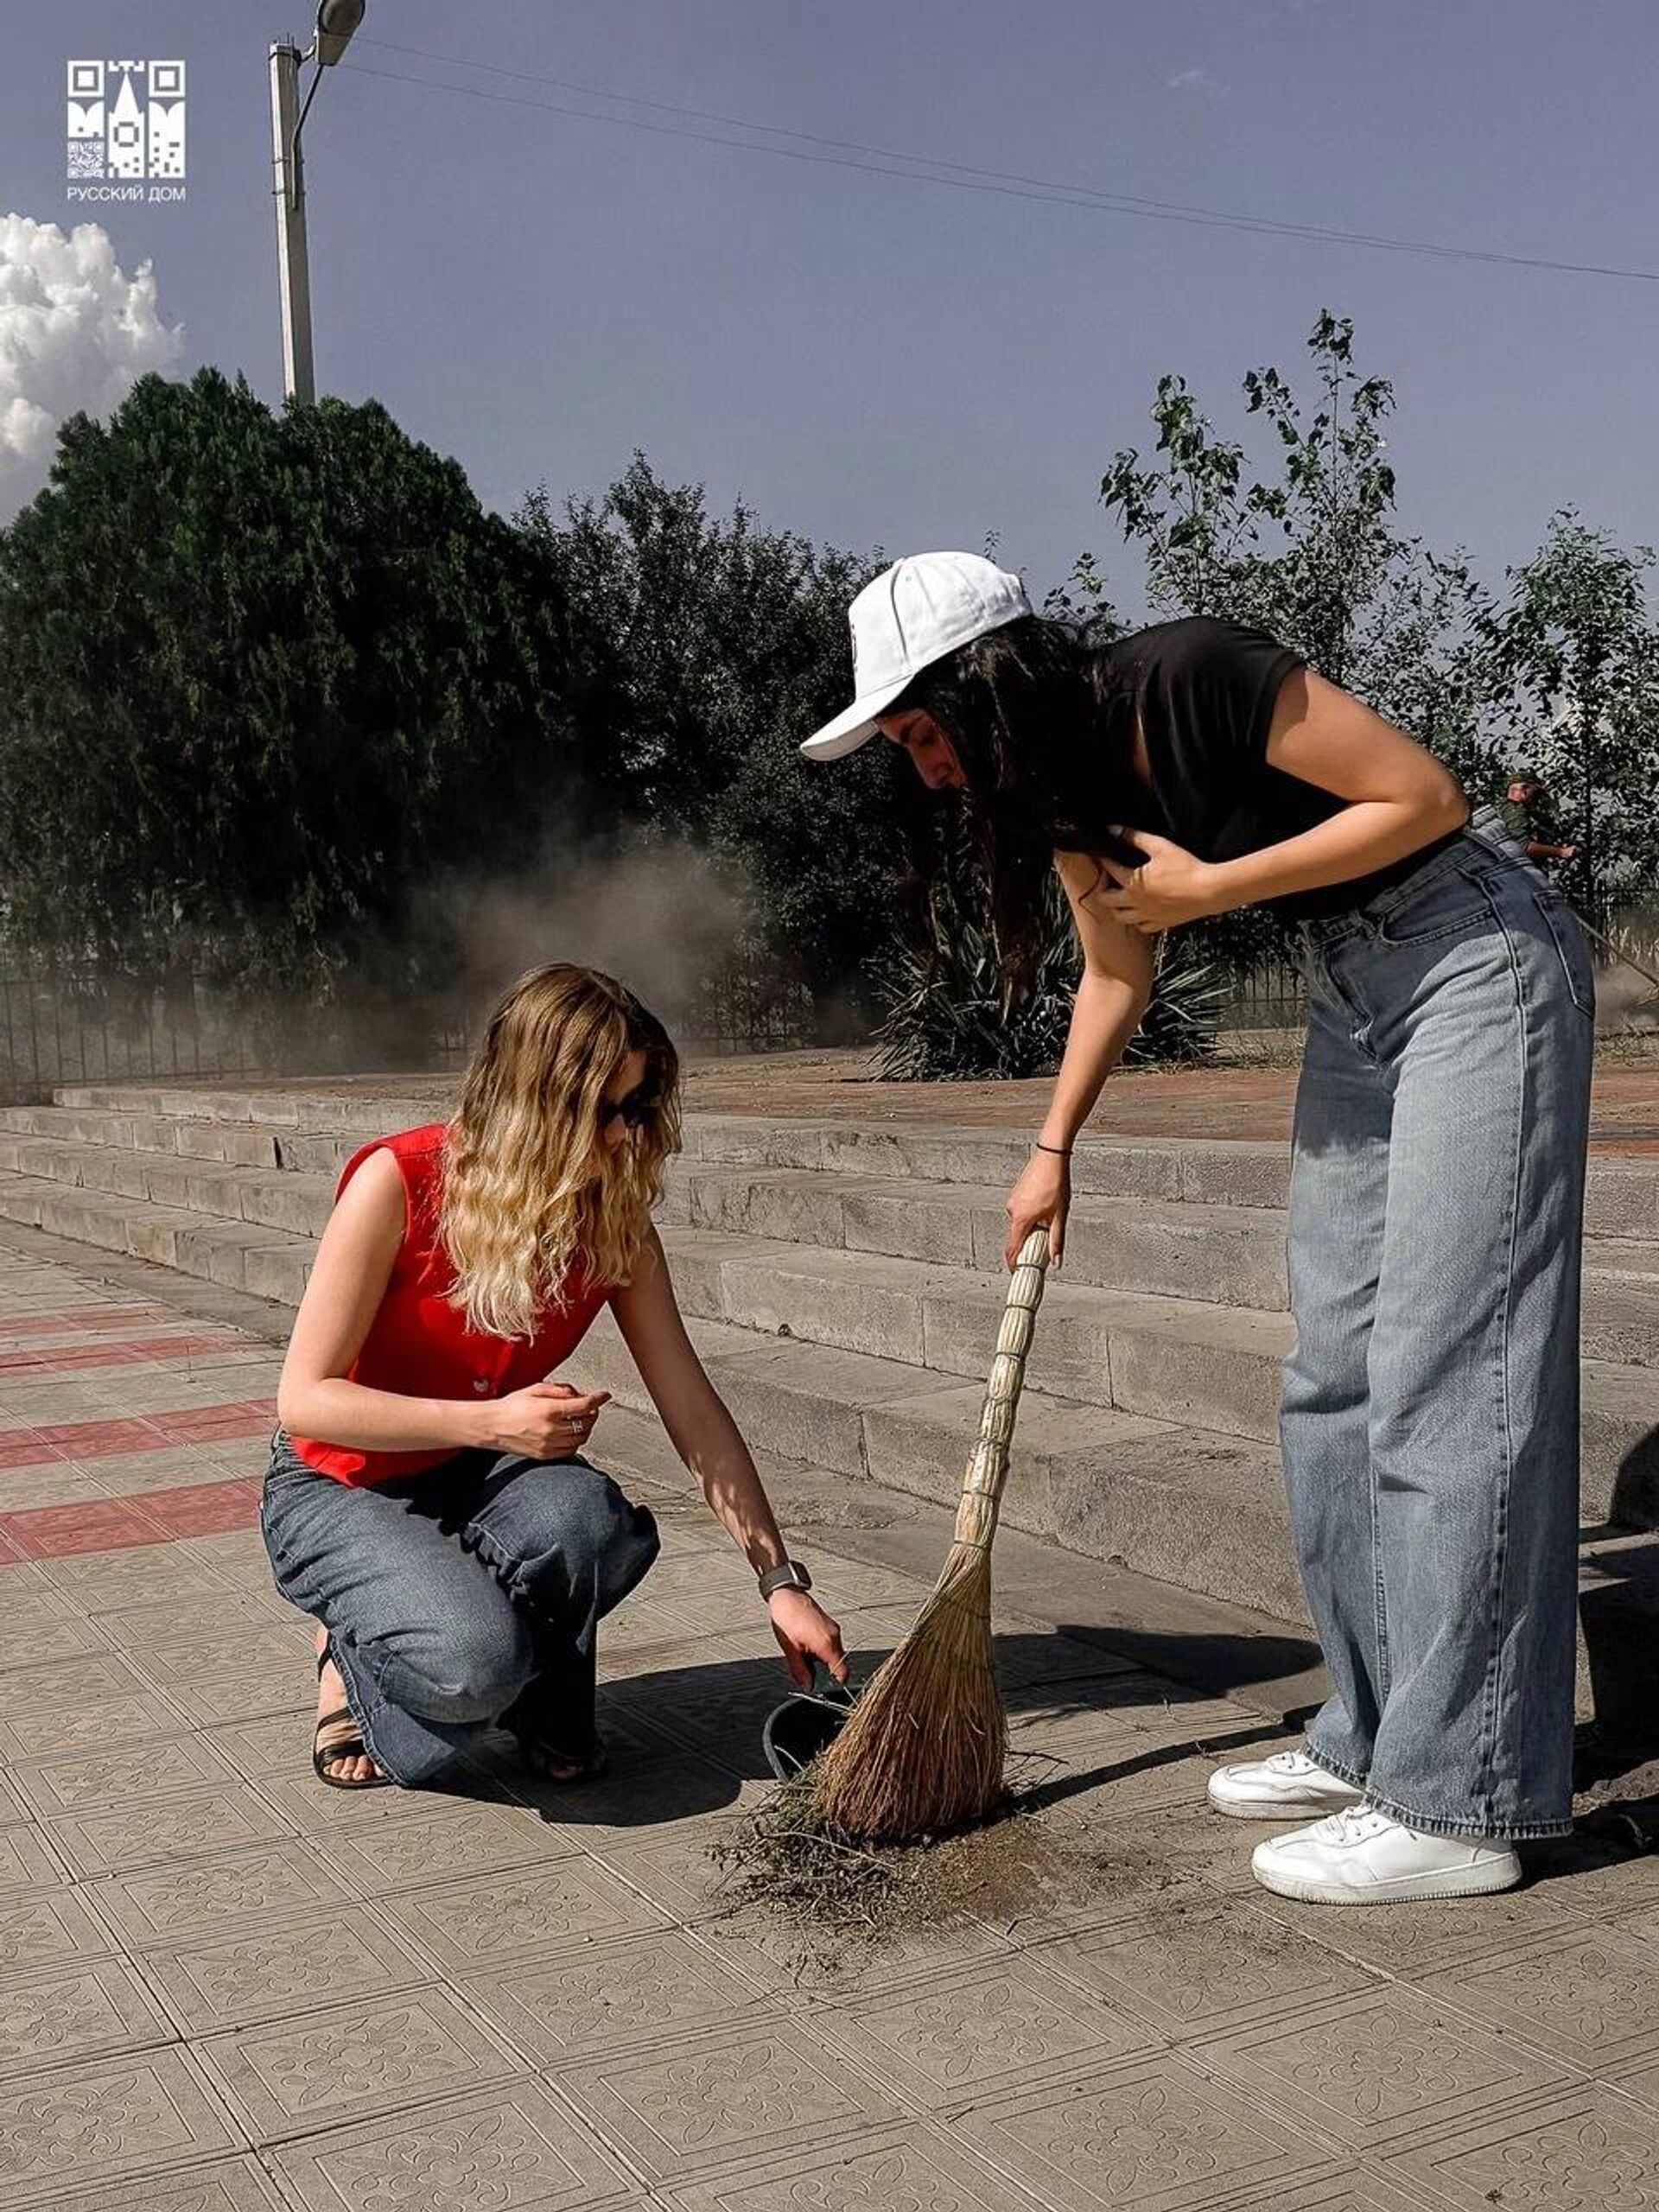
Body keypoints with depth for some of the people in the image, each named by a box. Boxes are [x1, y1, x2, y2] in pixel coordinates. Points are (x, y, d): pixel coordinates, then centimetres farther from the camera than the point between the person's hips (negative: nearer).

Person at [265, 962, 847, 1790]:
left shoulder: (615, 1218, -11)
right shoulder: (397, 1183, -25)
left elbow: (692, 1408, -9)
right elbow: (304, 1399, -22)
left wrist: (782, 1582, -10)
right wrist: (490, 1422, -31)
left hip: (476, 1476, 4)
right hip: (340, 1490, -4)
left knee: (583, 1514, -33)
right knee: (474, 1659, -33)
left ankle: (544, 1708, -1)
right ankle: (351, 1664, 4)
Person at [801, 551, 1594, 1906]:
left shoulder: (1191, 678, -23)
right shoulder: (1067, 783, 1)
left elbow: (1428, 796, -20)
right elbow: (1118, 974, 15)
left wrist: (1210, 888, -20)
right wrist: (1053, 1150, 15)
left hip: (1477, 955, -9)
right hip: (1352, 985, 9)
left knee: (1443, 1372, -12)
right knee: (1333, 1375, 7)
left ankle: (1458, 1806, -6)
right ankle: (1376, 1736, 17)